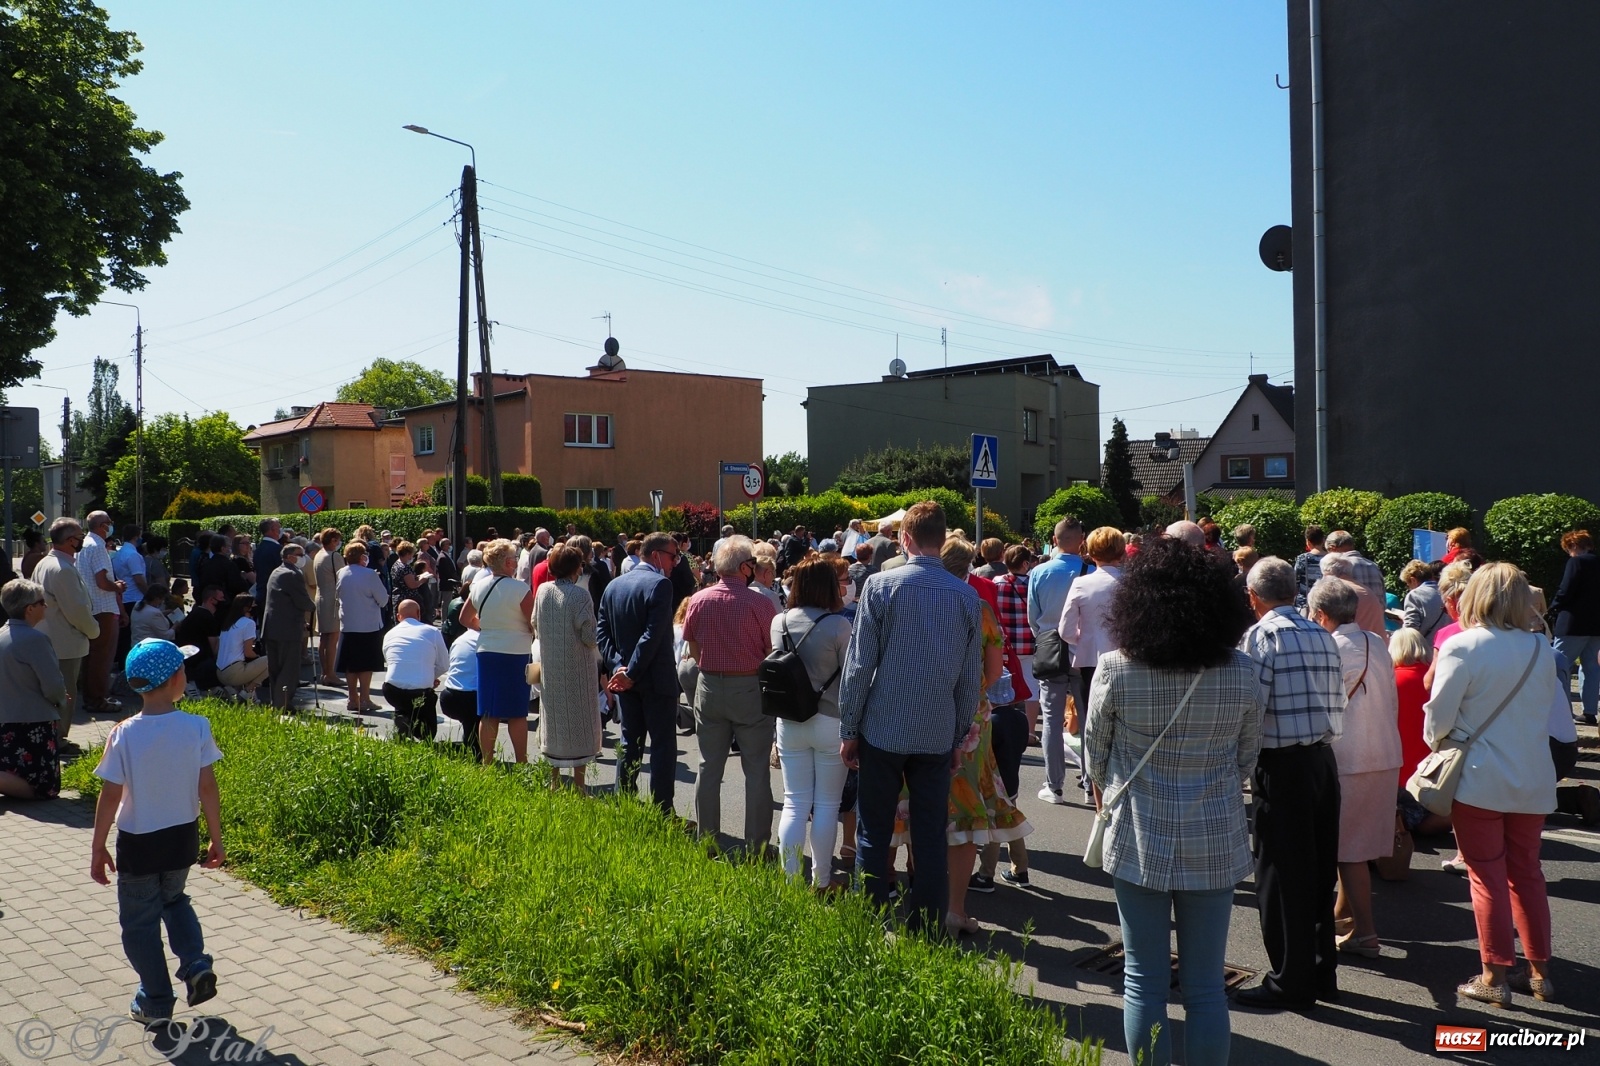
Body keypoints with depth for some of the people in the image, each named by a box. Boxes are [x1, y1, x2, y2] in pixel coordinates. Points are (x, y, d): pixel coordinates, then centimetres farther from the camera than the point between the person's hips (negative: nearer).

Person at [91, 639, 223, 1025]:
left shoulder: (124, 735, -16)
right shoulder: (197, 727, -13)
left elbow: (110, 797, -13)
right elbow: (207, 788, -9)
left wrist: (98, 849, 0)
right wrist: (216, 839, 2)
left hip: (137, 842, -2)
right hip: (182, 838, 2)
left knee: (139, 921, 14)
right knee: (174, 900, 28)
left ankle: (156, 1003, 22)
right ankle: (196, 964, 11)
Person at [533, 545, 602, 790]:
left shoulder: (543, 591, -2)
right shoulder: (580, 594, -17)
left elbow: (535, 626, 8)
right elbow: (589, 636, -18)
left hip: (550, 666, 5)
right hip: (577, 667, -5)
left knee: (554, 717, 14)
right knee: (579, 719, 5)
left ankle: (554, 779, 21)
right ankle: (578, 782, 9)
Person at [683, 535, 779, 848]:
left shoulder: (699, 601, -4)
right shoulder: (759, 603, -16)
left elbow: (694, 651, 6)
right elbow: (772, 652, -10)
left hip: (709, 687, 4)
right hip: (750, 689, -4)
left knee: (709, 768, 13)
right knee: (756, 771, 6)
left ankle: (706, 841, 21)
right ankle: (756, 845, 11)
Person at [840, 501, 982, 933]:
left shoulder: (881, 585, -9)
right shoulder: (967, 595, 0)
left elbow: (860, 664, -9)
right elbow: (972, 676, 4)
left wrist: (849, 728, -1)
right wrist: (959, 736, 14)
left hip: (883, 730, -2)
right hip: (938, 734, 2)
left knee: (874, 835, 9)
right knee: (931, 840, 10)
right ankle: (928, 930, 17)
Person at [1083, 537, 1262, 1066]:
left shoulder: (1114, 669, -14)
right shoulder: (1241, 672, -8)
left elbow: (1095, 752, 0)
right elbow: (1247, 757, 5)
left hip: (1139, 839, -1)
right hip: (1216, 842, 2)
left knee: (1144, 982, 11)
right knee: (1206, 986, 12)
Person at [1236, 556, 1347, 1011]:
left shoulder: (1260, 636, -12)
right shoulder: (1323, 635, 8)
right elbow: (1338, 701, 9)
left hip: (1284, 765, -7)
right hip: (1325, 759, 7)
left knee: (1282, 877, 4)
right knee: (1320, 871, 17)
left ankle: (1291, 983, 12)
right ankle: (1322, 972, 28)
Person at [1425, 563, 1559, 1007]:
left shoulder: (1462, 647, -15)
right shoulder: (1541, 650, 0)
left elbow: (1439, 716, -12)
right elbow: (1545, 709, 9)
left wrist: (1437, 745, 8)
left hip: (1479, 779, -5)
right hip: (1533, 780, 5)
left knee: (1488, 878, 4)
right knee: (1527, 874, 16)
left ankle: (1496, 977, 9)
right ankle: (1539, 972, 23)